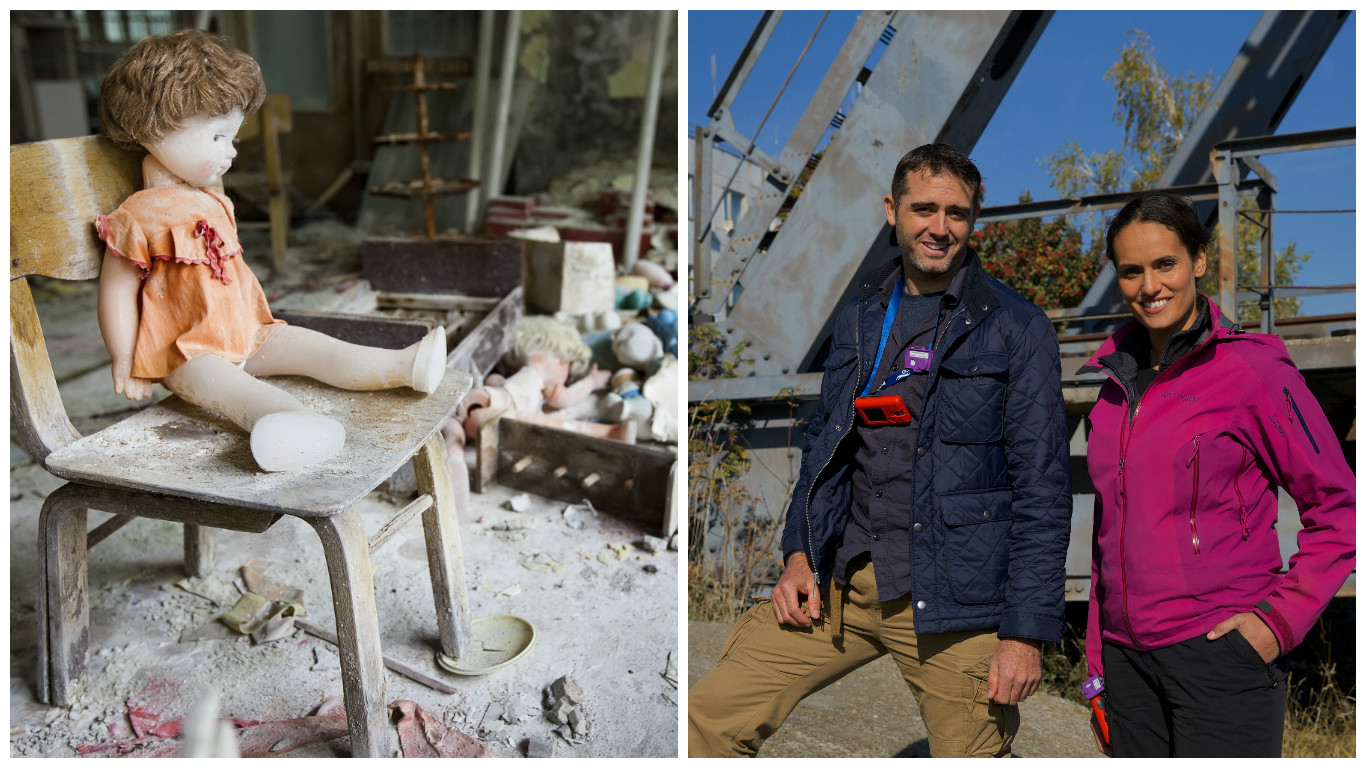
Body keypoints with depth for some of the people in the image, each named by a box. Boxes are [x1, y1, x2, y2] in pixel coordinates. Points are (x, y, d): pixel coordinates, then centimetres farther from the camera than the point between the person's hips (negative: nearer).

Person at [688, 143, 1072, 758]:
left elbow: (1042, 491, -6)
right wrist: (799, 552, 6)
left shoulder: (1017, 331, -3)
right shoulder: (857, 320, 12)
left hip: (951, 597, -4)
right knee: (708, 720, -1)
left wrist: (1026, 630, -11)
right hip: (837, 585, 4)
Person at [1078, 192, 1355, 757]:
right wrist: (1098, 671, 15)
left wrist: (1280, 620, -11)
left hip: (1220, 651, -5)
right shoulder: (1119, 379, 11)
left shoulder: (1251, 368, -6)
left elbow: (1340, 510, -3)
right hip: (1128, 656, 5)